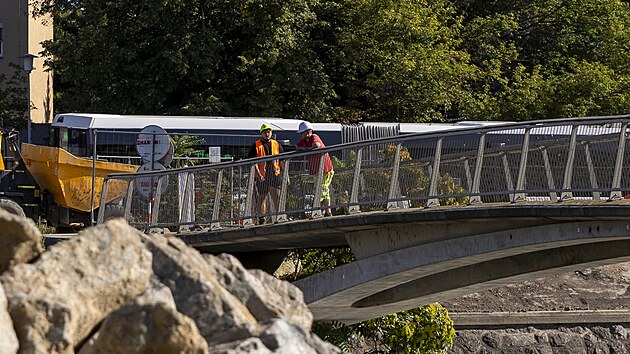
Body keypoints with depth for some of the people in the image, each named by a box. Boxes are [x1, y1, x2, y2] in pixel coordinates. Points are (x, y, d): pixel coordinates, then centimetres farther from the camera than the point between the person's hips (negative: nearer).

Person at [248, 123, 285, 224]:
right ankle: (261, 218, 11)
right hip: (262, 176, -1)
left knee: (277, 196, -8)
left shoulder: (276, 144, 13)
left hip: (275, 174, 1)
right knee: (262, 197, 5)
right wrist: (258, 174, -14)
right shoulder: (256, 145, 3)